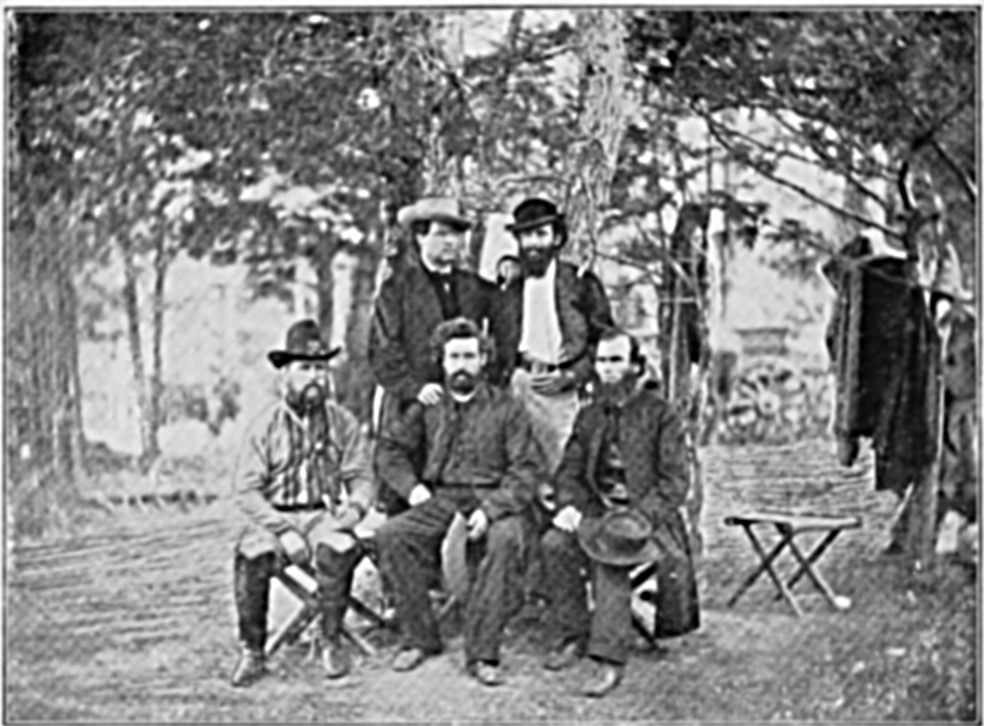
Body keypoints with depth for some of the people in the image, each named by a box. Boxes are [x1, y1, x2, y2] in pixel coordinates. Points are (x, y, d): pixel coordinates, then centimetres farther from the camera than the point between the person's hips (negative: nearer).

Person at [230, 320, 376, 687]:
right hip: (274, 517, 0)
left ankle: (331, 643, -14)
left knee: (339, 549, -33)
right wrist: (284, 530, -17)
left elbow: (362, 477, 6)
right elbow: (246, 491, -4)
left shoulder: (343, 422, 7)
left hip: (324, 515, 0)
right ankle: (252, 652, -14)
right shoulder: (265, 426, 2)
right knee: (251, 556, -31)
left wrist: (355, 506, -18)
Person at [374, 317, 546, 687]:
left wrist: (492, 507, -17)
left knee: (507, 540, -37)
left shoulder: (506, 409, 6)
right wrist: (411, 486, -2)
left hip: (493, 500, -3)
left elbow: (528, 469, -2)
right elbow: (391, 448, 18)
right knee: (390, 536, -25)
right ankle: (419, 638, -11)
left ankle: (482, 652, -29)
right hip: (440, 500, 3)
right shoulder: (428, 408, 15)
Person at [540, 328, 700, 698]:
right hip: (597, 510, 5)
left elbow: (674, 483, -5)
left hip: (646, 513, -5)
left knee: (609, 554, -34)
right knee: (554, 542, -24)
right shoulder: (589, 415, 18)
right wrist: (569, 506, -6)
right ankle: (570, 636, -13)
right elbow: (569, 471, 16)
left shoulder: (660, 414, 2)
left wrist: (638, 517, -19)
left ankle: (608, 659, -34)